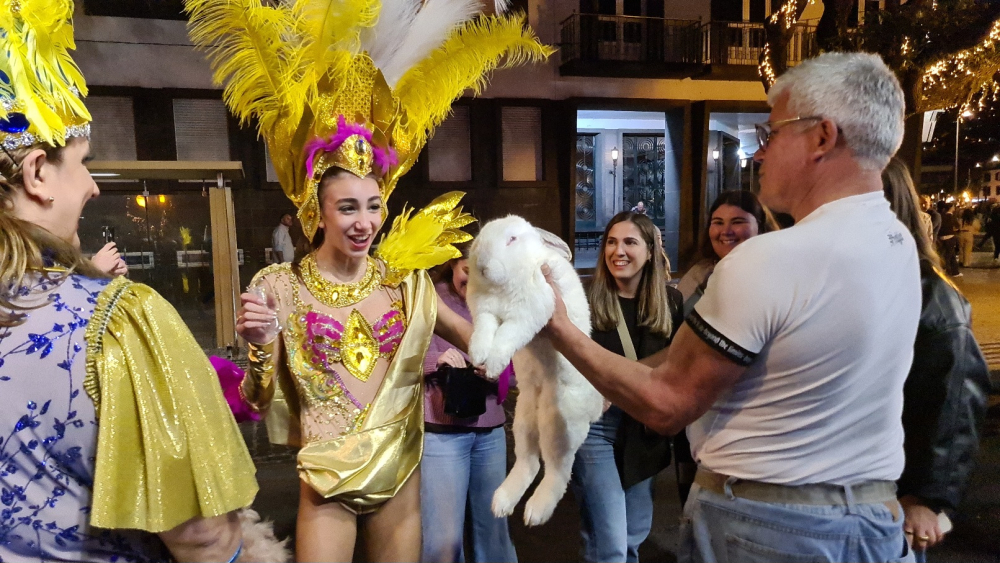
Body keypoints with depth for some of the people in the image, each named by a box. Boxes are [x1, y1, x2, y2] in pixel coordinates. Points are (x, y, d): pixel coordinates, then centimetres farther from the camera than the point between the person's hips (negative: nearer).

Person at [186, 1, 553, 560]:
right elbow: (260, 400, -5)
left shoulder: (405, 277, -3)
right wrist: (261, 346, -24)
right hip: (327, 482, -2)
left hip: (402, 473, 3)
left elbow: (476, 340, -2)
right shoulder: (280, 287, -9)